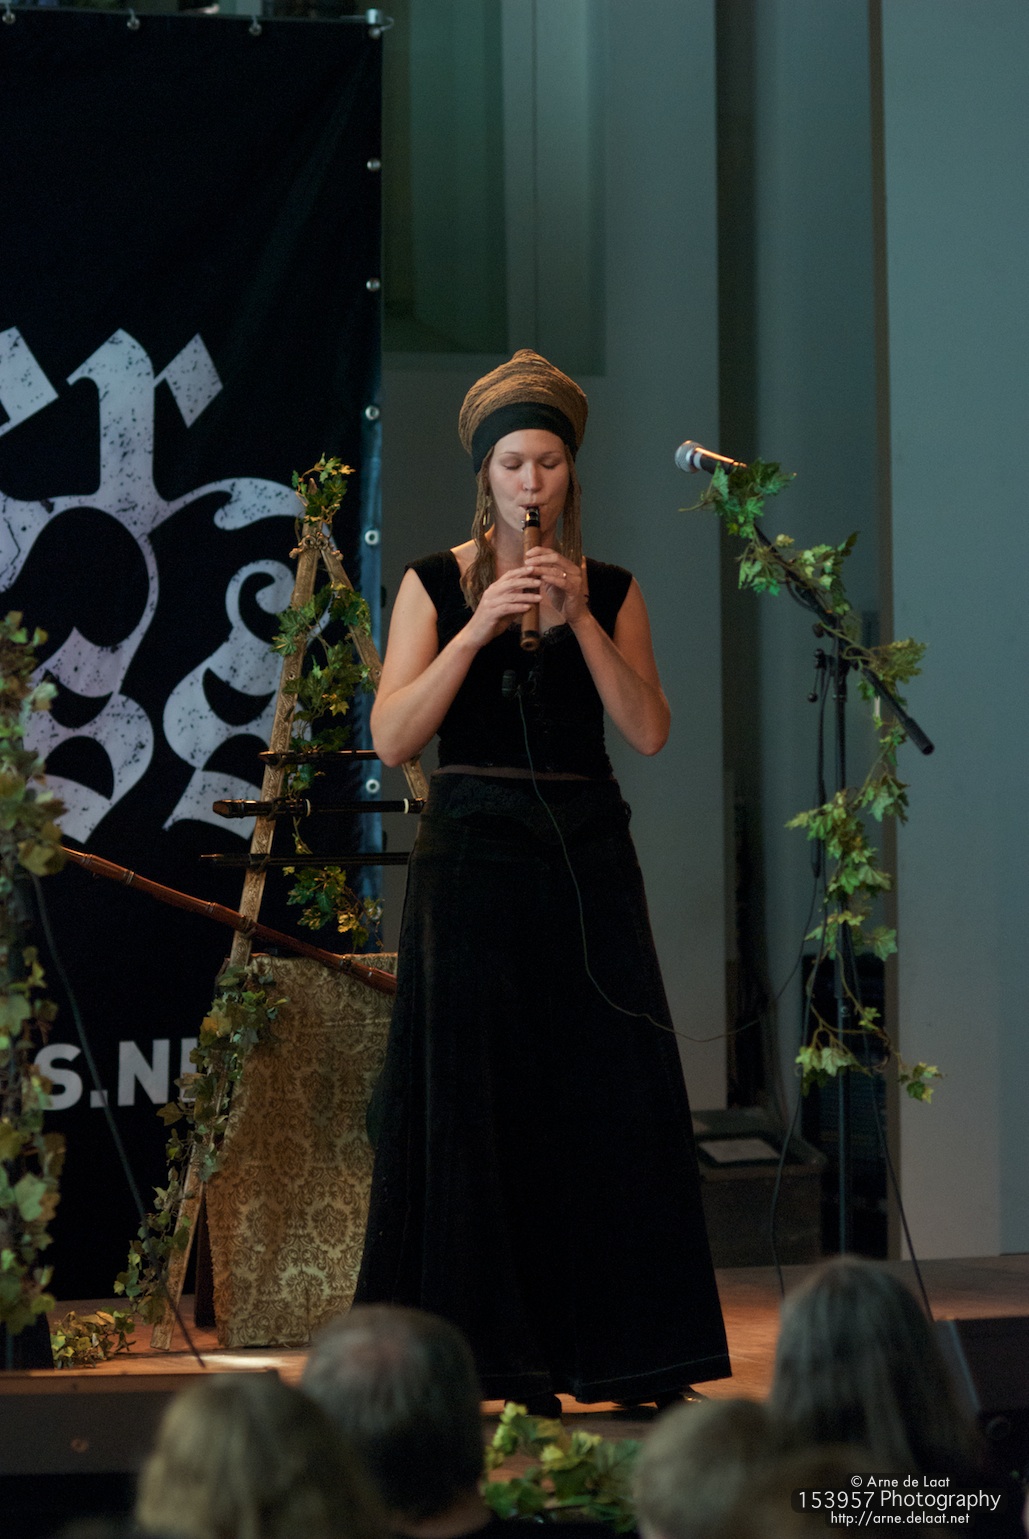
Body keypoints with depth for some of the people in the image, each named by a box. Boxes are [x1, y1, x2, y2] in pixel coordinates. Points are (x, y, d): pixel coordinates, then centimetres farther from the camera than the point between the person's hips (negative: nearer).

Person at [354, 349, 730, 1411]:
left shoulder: (611, 589, 10)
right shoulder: (436, 584, 4)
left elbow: (648, 731, -2)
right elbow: (392, 737, -7)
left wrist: (579, 619, -10)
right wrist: (480, 626, -14)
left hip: (586, 855, 2)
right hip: (472, 851, -2)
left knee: (608, 1091, -1)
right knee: (472, 1095, -3)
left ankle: (624, 1346, 7)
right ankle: (487, 1351, 4)